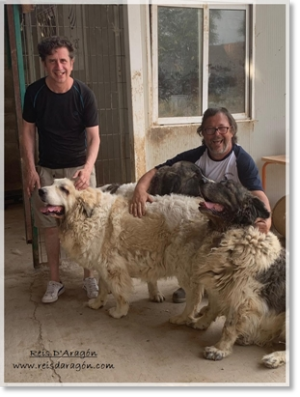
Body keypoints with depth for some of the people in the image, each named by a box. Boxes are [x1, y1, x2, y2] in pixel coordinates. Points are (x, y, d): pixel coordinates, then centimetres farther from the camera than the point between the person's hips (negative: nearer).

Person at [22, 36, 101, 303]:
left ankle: (89, 277, 22)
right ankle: (55, 281, 23)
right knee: (50, 226, 7)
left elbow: (94, 136, -12)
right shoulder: (34, 92, -7)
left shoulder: (84, 94, -12)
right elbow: (28, 131, 1)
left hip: (79, 168, -2)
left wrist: (88, 167, -28)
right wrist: (30, 169, -5)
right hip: (46, 170, 2)